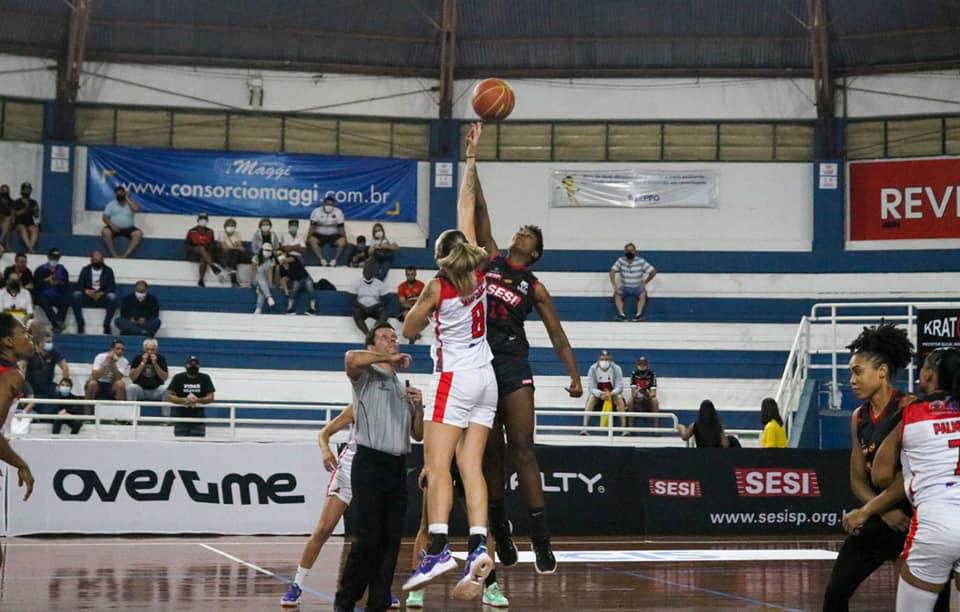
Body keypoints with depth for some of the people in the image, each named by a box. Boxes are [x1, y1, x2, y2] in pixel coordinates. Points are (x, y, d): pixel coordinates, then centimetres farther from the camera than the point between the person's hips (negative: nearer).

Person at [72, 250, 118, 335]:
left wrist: (102, 293, -21)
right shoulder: (85, 270, 10)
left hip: (103, 298, -1)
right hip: (87, 298, 1)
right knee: (76, 294, -29)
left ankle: (107, 325, -28)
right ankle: (80, 324, -27)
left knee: (112, 297, -33)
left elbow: (112, 287, -3)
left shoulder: (108, 271, 7)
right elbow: (79, 285, 0)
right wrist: (87, 291, -22)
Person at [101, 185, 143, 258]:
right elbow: (105, 217, 4)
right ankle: (114, 255, -36)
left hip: (128, 228, 0)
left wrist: (127, 199, -1)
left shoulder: (130, 203, 12)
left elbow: (137, 209, -11)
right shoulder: (111, 204, 13)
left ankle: (125, 255, -41)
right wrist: (111, 225, -16)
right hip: (115, 228, 0)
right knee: (105, 231, -32)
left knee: (138, 233, -31)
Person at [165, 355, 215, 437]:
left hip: (198, 418, 0)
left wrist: (197, 400, -23)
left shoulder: (205, 378, 3)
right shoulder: (178, 378, 2)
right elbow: (169, 396, -6)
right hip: (180, 418, 0)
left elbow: (210, 397, -4)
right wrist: (183, 400, -23)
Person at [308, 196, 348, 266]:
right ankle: (321, 260, -42)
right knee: (312, 240, -33)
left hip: (333, 235, 1)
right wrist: (308, 238, -20)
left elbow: (341, 228, -1)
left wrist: (345, 239, -9)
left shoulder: (338, 212, -4)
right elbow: (312, 227, -9)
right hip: (320, 235, -1)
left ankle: (334, 260, -39)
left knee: (342, 241, -30)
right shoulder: (317, 211, -8)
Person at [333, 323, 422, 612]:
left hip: (397, 466, 7)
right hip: (370, 462, -7)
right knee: (368, 538, -11)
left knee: (391, 540, 3)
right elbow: (351, 358, -22)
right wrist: (389, 359, -11)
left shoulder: (403, 387, 24)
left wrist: (418, 407, 8)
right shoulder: (367, 375, 4)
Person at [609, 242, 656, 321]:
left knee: (643, 294, -34)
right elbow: (612, 272, -14)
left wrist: (644, 283, -9)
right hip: (625, 287, 1)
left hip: (637, 287, -1)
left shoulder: (641, 261, -10)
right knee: (617, 294, -29)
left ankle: (639, 314, -43)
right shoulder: (621, 260, -6)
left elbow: (653, 272, -7)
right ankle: (621, 314, -42)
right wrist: (615, 286, -24)